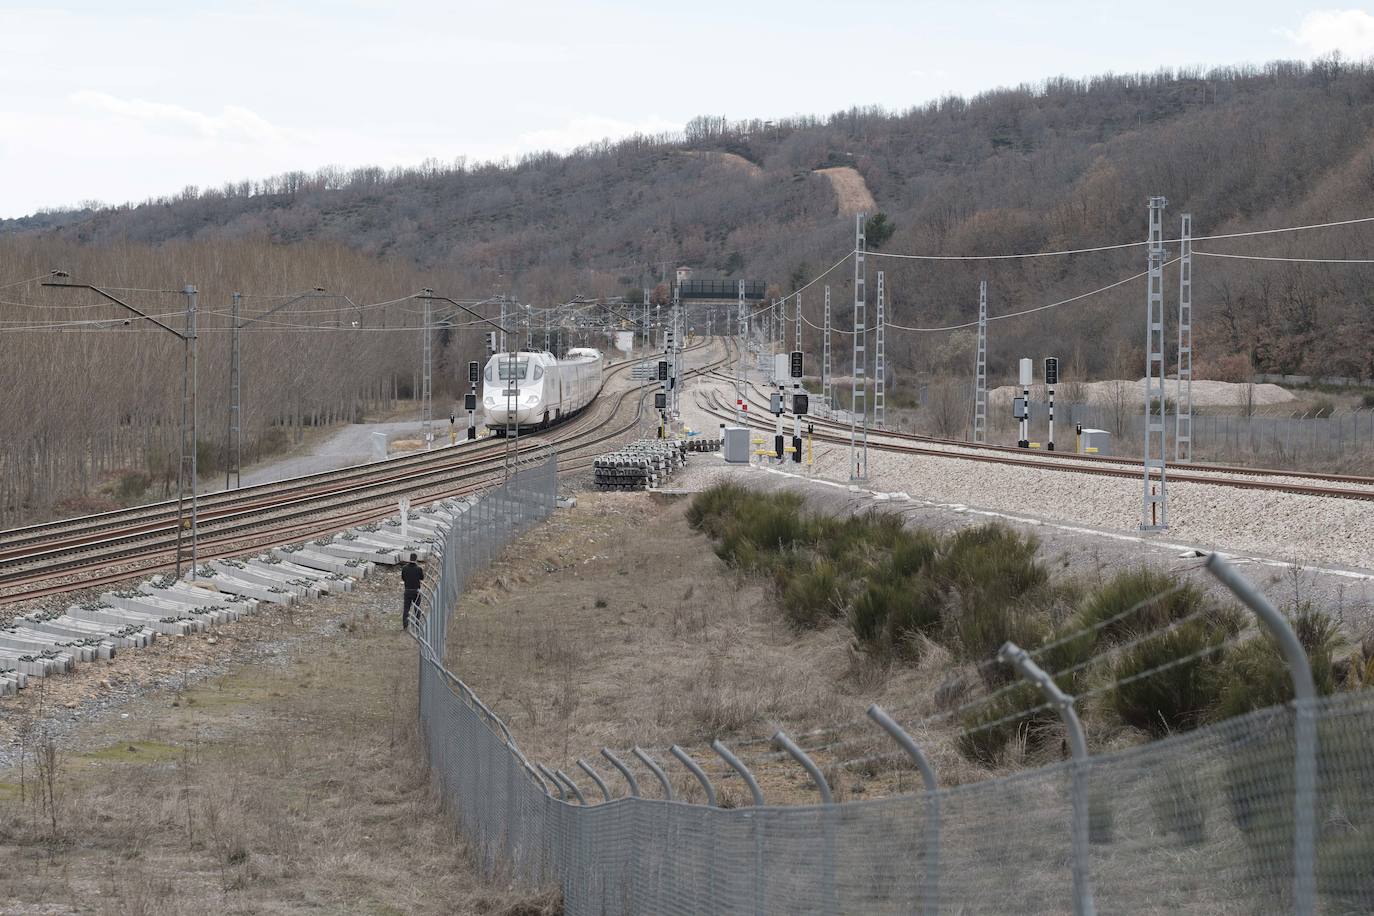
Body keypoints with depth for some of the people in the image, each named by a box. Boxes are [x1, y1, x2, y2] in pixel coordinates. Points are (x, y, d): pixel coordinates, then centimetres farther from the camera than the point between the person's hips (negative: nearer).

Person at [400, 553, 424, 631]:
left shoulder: (404, 568, -5)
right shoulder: (419, 569, -10)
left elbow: (402, 579, 4)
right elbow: (422, 579, 2)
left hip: (408, 591, 1)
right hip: (416, 591, -1)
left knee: (406, 609, 6)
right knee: (417, 609, 11)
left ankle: (405, 625, 0)